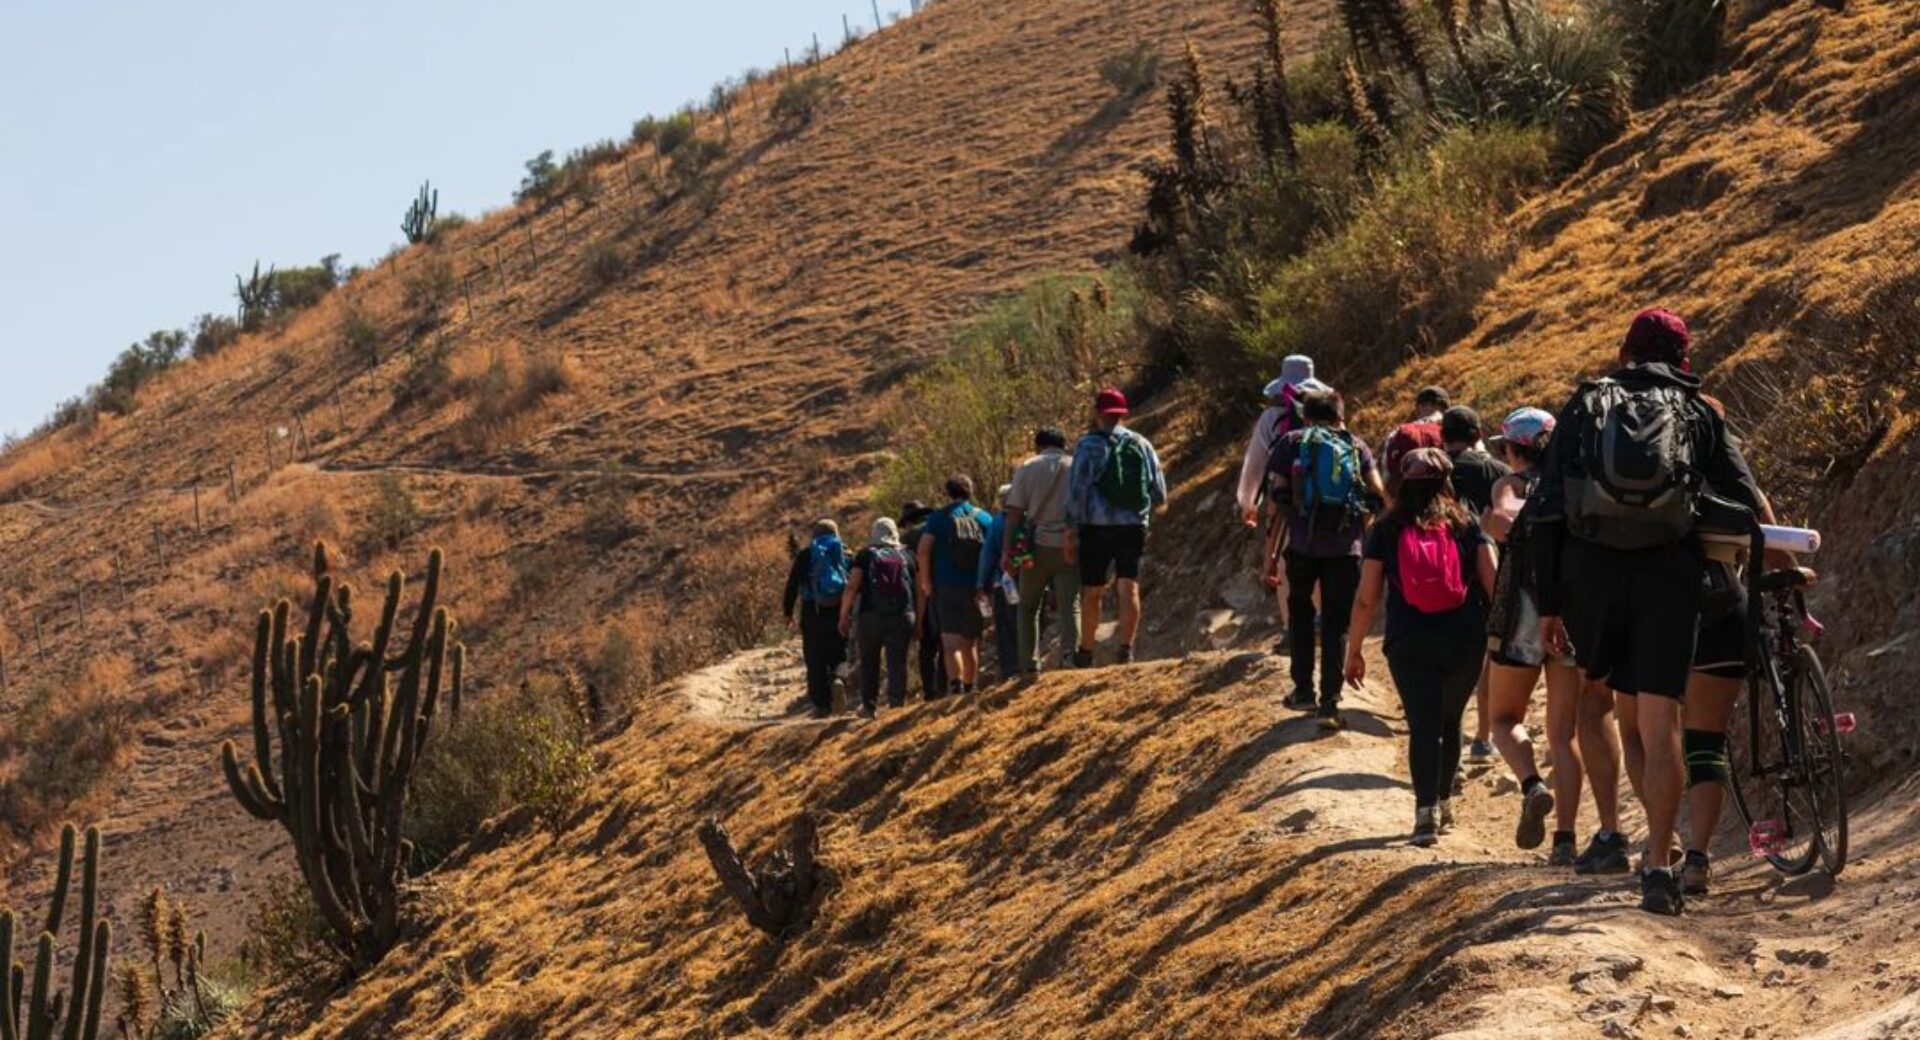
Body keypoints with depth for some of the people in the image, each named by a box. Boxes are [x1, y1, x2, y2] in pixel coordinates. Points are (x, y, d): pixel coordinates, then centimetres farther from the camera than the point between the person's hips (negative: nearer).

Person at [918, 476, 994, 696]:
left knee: (951, 640, -11)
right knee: (970, 642, 16)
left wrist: (926, 582, -1)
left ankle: (955, 683, -30)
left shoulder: (939, 517, 1)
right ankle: (971, 688, 23)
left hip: (946, 587, -3)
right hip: (974, 588, 3)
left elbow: (924, 549, -9)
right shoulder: (984, 518, 8)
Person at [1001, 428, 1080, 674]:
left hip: (1037, 545, 0)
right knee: (1069, 606, -1)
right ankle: (1070, 651, -23)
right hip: (1069, 547, 0)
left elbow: (1015, 513, 0)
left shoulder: (1027, 469, 5)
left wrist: (1007, 551, 1)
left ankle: (1029, 662, 6)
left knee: (1028, 607, 12)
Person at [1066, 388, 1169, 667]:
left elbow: (1076, 490, -9)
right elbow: (1160, 494, 11)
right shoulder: (1142, 445, 7)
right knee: (1130, 587, 2)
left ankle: (1086, 652, 14)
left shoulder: (1089, 445, -4)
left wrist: (1072, 527, -3)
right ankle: (1127, 647, -8)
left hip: (1097, 527, -2)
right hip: (1134, 526, 2)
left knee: (1092, 592, 6)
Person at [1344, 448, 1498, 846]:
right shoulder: (1467, 525, 6)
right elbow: (1493, 582, -3)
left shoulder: (1386, 530, 3)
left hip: (1409, 645, -2)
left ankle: (1426, 810, -19)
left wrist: (1354, 651, 11)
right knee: (1450, 723, 19)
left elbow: (1366, 598, 3)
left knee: (1423, 727, -3)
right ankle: (1443, 802, 32)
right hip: (1464, 641, 2)